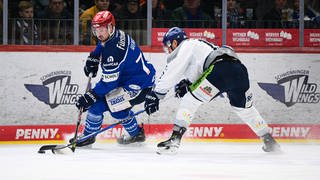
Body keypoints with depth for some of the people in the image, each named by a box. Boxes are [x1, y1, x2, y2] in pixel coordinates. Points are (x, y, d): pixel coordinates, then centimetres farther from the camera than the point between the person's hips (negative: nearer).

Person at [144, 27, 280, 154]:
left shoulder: (186, 46, 12)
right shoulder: (199, 44, 38)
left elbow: (172, 72, 2)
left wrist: (156, 94, 2)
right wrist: (187, 84, 23)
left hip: (220, 69, -8)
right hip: (239, 69, 8)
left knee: (190, 100, -1)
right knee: (244, 108, 28)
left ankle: (175, 138, -13)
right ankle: (269, 142, 32)